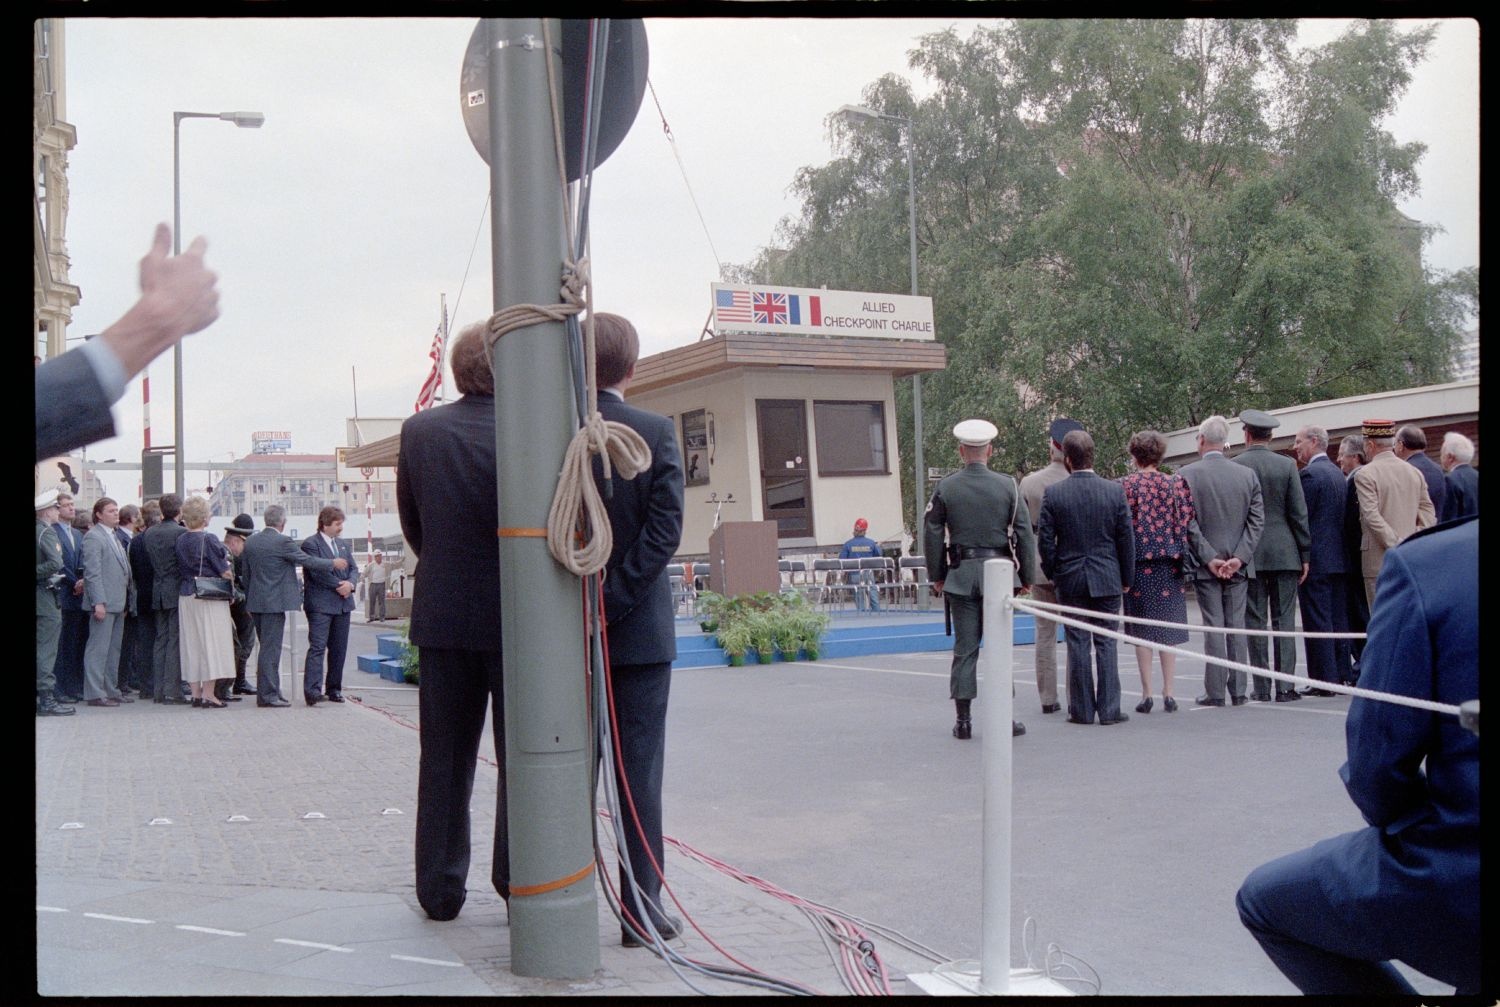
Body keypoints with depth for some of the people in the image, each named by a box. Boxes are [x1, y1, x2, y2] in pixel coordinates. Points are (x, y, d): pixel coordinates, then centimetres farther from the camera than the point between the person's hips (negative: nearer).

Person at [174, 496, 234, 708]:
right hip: (209, 597, -6)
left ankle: (195, 693, 14)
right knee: (210, 642, -2)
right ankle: (208, 695, -3)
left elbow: (180, 569, 12)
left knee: (191, 643, 11)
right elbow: (225, 571, -11)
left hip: (185, 596, 6)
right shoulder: (209, 540, -14)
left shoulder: (180, 540, 4)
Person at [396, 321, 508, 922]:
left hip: (442, 615, 4)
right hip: (512, 615, -3)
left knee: (444, 760, 13)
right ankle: (517, 883, 13)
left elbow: (410, 522, 8)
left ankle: (440, 889, 19)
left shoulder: (419, 431, -1)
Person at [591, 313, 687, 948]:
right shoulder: (656, 433, -7)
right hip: (641, 631, -2)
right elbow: (664, 531, -14)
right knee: (639, 772, 5)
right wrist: (612, 602, -13)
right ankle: (641, 911, 9)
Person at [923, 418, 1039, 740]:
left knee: (964, 648, 5)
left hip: (960, 574, 1)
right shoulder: (1008, 486, -2)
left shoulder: (945, 487, -1)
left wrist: (936, 576, 11)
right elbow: (1025, 534, -1)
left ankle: (963, 720, 7)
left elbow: (932, 535, 1)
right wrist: (1027, 576, 8)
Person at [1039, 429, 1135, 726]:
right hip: (1107, 579, 0)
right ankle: (1109, 710, 6)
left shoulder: (1053, 494, -7)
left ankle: (1082, 710, 9)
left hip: (1070, 579, 0)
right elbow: (1126, 538, -1)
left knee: (1077, 645, 5)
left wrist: (1053, 574, 10)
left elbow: (1045, 540, -4)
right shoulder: (1114, 491, -4)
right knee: (1106, 643, 5)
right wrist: (1126, 578, 9)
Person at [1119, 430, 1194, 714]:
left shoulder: (1125, 485, -5)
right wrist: (1180, 554, 8)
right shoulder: (1175, 483, 1)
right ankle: (1168, 692, 7)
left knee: (1142, 629, 4)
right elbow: (1187, 521, -1)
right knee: (1169, 628, 8)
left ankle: (1147, 693, 3)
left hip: (1139, 563, -2)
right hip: (1170, 563, 2)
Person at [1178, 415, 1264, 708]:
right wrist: (1239, 557, -5)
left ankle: (1215, 692, 3)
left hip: (1204, 564, -3)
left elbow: (1188, 521, -11)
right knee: (1236, 626, 8)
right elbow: (1257, 519, -1)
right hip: (1239, 565, 3)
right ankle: (1238, 691, 11)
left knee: (1213, 626, 2)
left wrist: (1209, 558, -8)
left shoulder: (1187, 474, -8)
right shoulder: (1248, 475, 2)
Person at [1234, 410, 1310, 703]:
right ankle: (1285, 686, 2)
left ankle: (1261, 688, 6)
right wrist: (1304, 555, 6)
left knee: (1256, 622, 4)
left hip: (1250, 555, -1)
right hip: (1285, 554, 1)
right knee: (1284, 620, 5)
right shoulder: (1287, 465, -1)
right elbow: (1299, 514, -1)